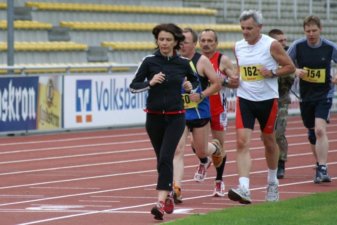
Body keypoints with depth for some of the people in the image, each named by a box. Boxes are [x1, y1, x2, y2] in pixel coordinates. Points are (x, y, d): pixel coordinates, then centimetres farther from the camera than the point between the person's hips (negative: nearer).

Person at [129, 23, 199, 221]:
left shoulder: (183, 63, 0)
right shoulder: (150, 62, -3)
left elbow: (195, 80, 19)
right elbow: (133, 86, -1)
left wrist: (191, 87, -2)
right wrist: (150, 82, -18)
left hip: (175, 117, -1)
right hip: (154, 117, 2)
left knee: (166, 158, -15)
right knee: (162, 159, 13)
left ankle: (161, 202, -22)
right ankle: (169, 196, 34)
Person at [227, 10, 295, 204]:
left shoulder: (271, 45, -9)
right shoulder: (238, 47, 5)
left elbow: (290, 67, -4)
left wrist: (272, 73, -20)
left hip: (267, 99, -2)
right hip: (244, 99, 2)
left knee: (269, 142, 13)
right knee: (242, 142, -14)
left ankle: (273, 182, 36)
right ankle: (244, 188, -23)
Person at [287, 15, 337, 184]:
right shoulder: (298, 46, -6)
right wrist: (295, 71, -18)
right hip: (305, 95, 3)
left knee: (320, 130, -20)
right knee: (312, 133, 14)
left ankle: (323, 170, -22)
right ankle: (320, 166, 33)